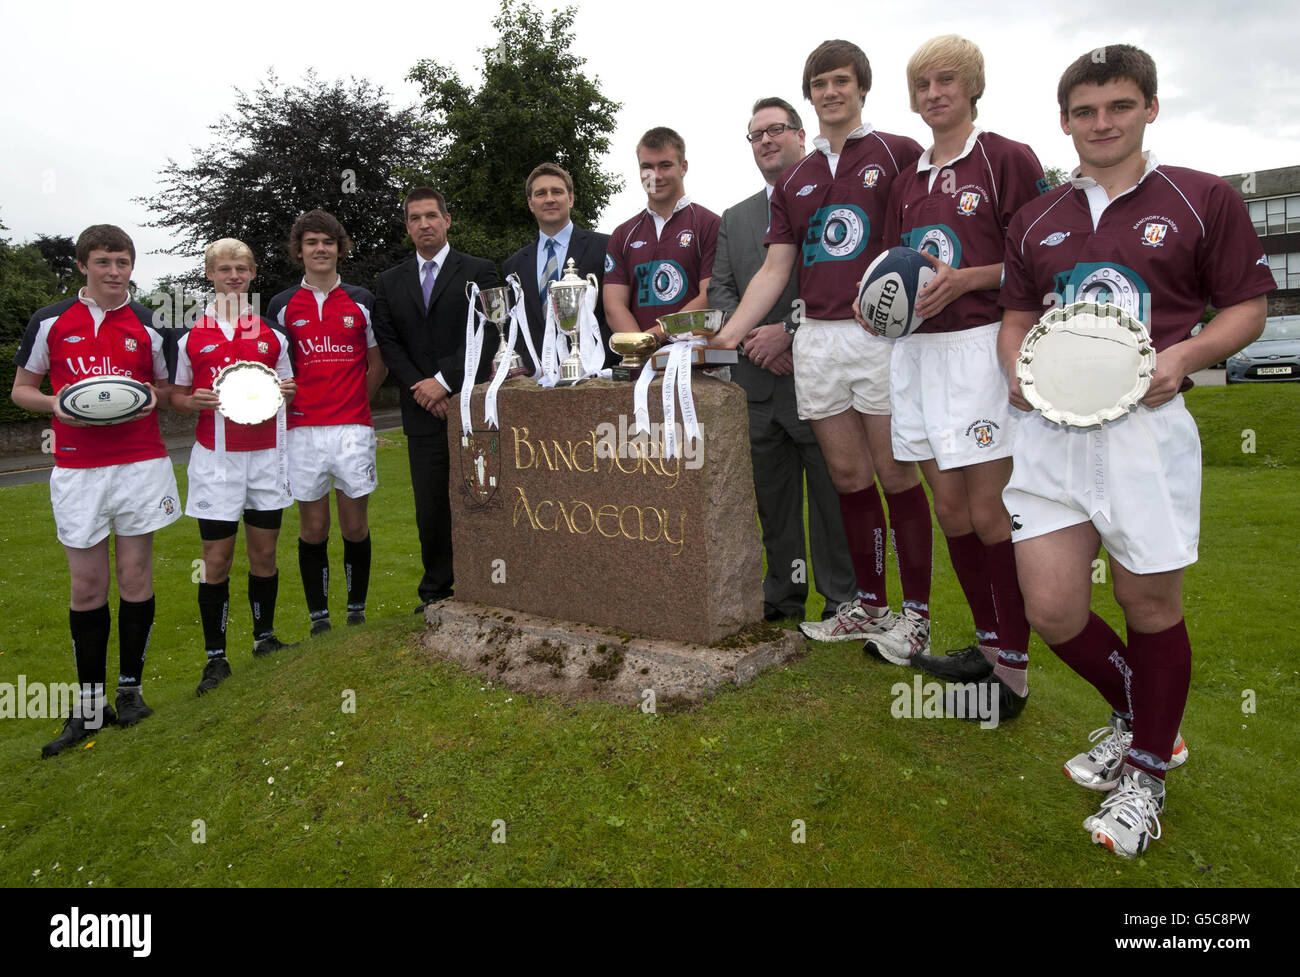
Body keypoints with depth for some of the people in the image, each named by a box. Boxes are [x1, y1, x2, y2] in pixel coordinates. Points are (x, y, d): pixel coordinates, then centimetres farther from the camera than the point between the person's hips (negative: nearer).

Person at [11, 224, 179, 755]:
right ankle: (89, 705, 13)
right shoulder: (50, 322, 6)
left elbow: (167, 387, 17)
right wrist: (56, 404, -9)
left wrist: (151, 397, -6)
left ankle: (130, 688, 18)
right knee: (87, 587, 3)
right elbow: (22, 389, 12)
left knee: (135, 578, 4)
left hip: (141, 463, 0)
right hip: (77, 469, 0)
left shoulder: (148, 324, 7)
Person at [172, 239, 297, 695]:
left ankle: (265, 638, 25)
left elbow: (288, 391, 15)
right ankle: (215, 657, 11)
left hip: (266, 455, 1)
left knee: (264, 553, 8)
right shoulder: (192, 337, 4)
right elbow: (176, 395, 11)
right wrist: (194, 401, -11)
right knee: (217, 558, 1)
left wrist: (287, 393, -8)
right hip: (215, 458, -1)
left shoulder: (273, 334, 8)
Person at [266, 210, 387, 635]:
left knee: (356, 527, 4)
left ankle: (357, 612, 19)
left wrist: (352, 401, 9)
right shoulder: (282, 306, 8)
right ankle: (319, 619, 16)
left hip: (353, 429, 0)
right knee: (313, 528, 5)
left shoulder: (362, 301, 8)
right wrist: (288, 401, 3)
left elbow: (378, 364, 14)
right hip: (302, 429, 0)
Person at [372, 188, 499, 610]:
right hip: (422, 408, 3)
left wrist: (444, 381, -11)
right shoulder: (389, 282, 16)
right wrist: (420, 386, -6)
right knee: (430, 503, 4)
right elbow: (388, 343, 9)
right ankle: (437, 589, 16)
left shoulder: (479, 271, 4)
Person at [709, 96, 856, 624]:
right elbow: (719, 290, 11)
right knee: (771, 496, 12)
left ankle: (842, 599, 14)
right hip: (759, 383, 5)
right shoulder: (734, 218, 19)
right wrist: (756, 341, -6)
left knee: (833, 495, 1)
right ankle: (784, 591, 25)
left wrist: (788, 330, -17)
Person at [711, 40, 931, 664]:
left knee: (896, 475, -2)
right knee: (848, 478, 8)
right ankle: (869, 603, 20)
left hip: (881, 332, -4)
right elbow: (774, 270, 14)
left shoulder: (900, 155, 5)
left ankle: (916, 612, 10)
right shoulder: (793, 182, 18)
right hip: (815, 338, 4)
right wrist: (730, 333, 4)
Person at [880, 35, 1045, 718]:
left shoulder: (1008, 159, 0)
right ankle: (988, 645, 22)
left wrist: (964, 279, -17)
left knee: (989, 513, -8)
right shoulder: (908, 180, 19)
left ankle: (1014, 668, 5)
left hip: (980, 343, -6)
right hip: (915, 348, 6)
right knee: (949, 510, 8)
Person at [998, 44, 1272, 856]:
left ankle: (1147, 773, 29)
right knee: (1051, 610, 1)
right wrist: (1018, 370, 0)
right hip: (1051, 428, 4)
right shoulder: (1036, 220, 15)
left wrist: (1185, 355, -16)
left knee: (1150, 608, 5)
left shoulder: (1204, 200, 3)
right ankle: (1136, 719, 33)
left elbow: (1247, 307, 4)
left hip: (1146, 425, -3)